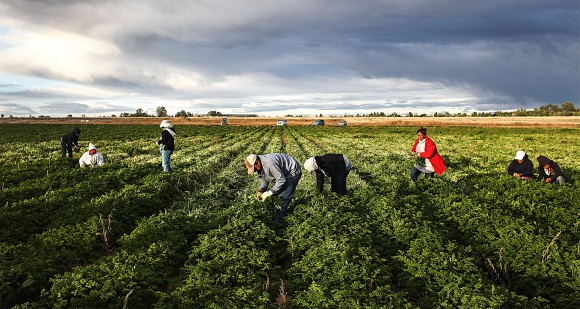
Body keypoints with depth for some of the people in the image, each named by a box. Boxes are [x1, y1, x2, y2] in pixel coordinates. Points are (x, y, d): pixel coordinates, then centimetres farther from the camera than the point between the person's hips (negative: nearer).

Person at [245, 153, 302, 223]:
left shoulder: (269, 164, -38)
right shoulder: (259, 167, -7)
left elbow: (281, 179, -34)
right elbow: (264, 180, 7)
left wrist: (268, 193, -28)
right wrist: (260, 191, -11)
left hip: (293, 172, -9)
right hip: (283, 172, 9)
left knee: (284, 196, -10)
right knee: (275, 193, 7)